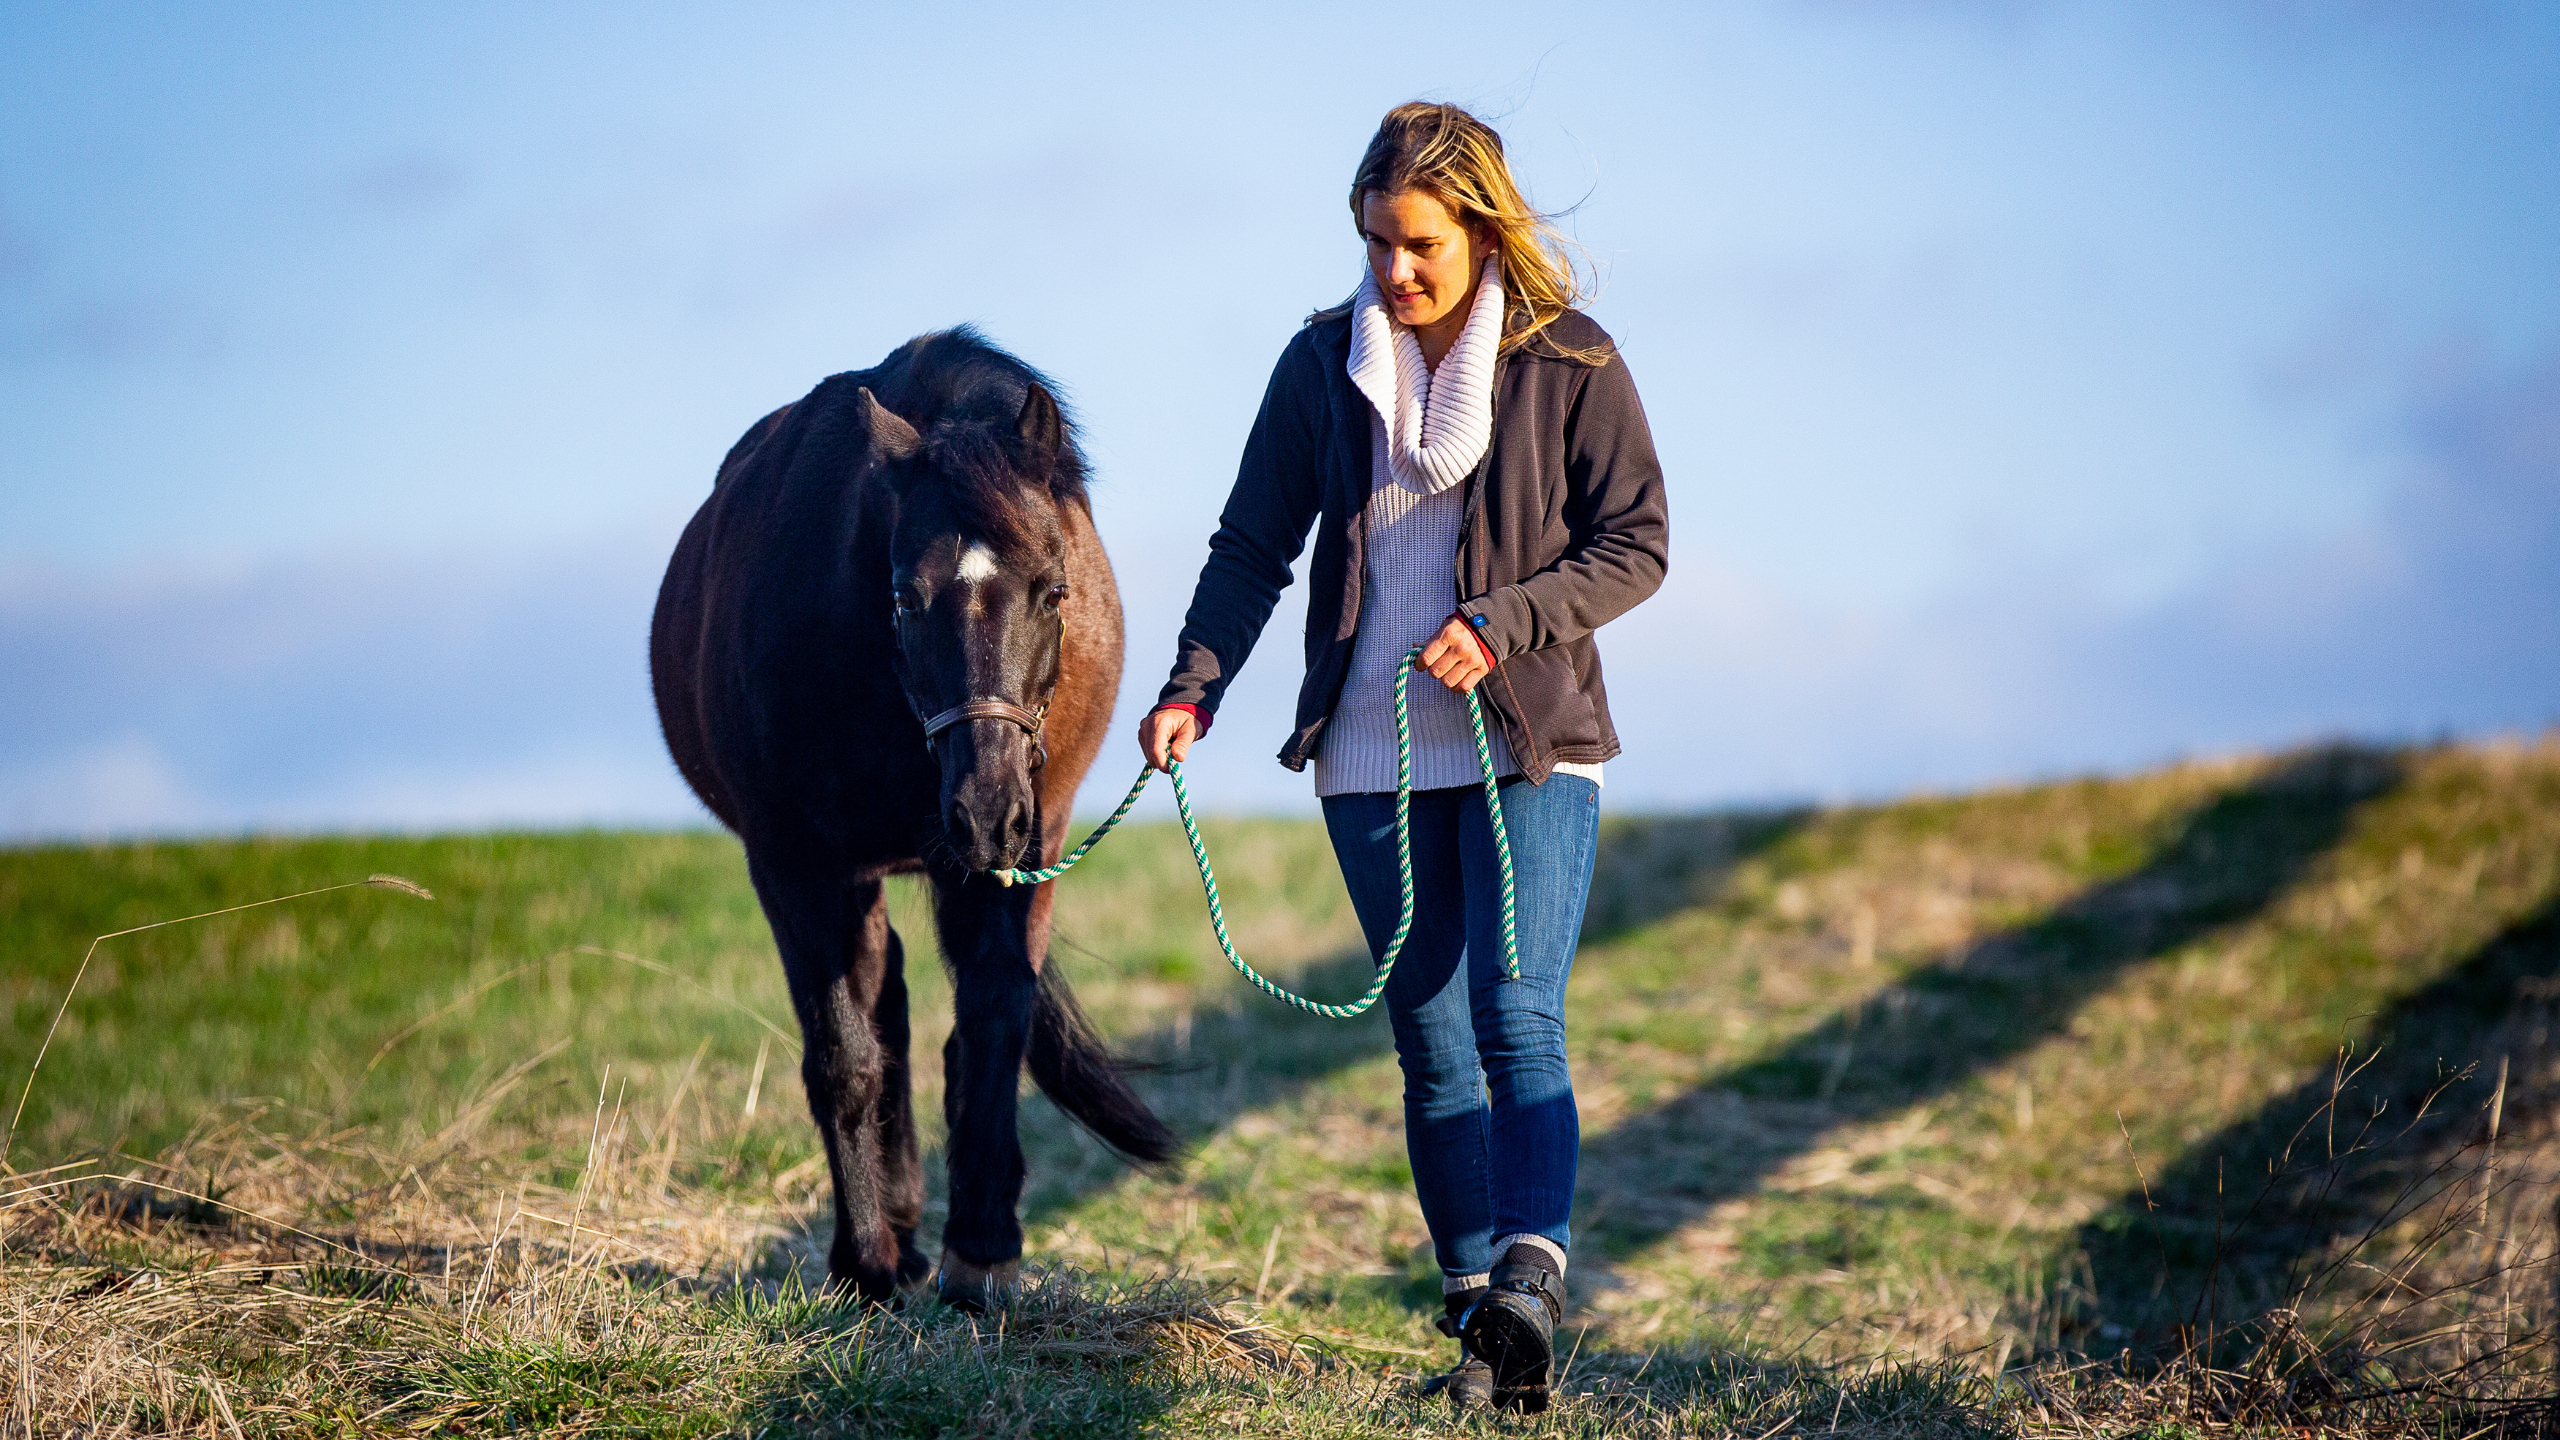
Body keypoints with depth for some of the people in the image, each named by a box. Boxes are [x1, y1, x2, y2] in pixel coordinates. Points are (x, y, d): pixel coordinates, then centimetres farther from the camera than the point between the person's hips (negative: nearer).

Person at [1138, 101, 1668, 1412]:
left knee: (1517, 1021, -16)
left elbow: (1635, 544, -3)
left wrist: (1502, 624, -18)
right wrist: (1195, 686, -7)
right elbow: (1253, 543, 7)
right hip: (1373, 757, 3)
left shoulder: (1569, 363, -3)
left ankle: (1526, 1295, -26)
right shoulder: (1323, 361, 5)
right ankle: (1475, 1314, 9)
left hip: (1529, 742, -3)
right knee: (1431, 1043, 5)